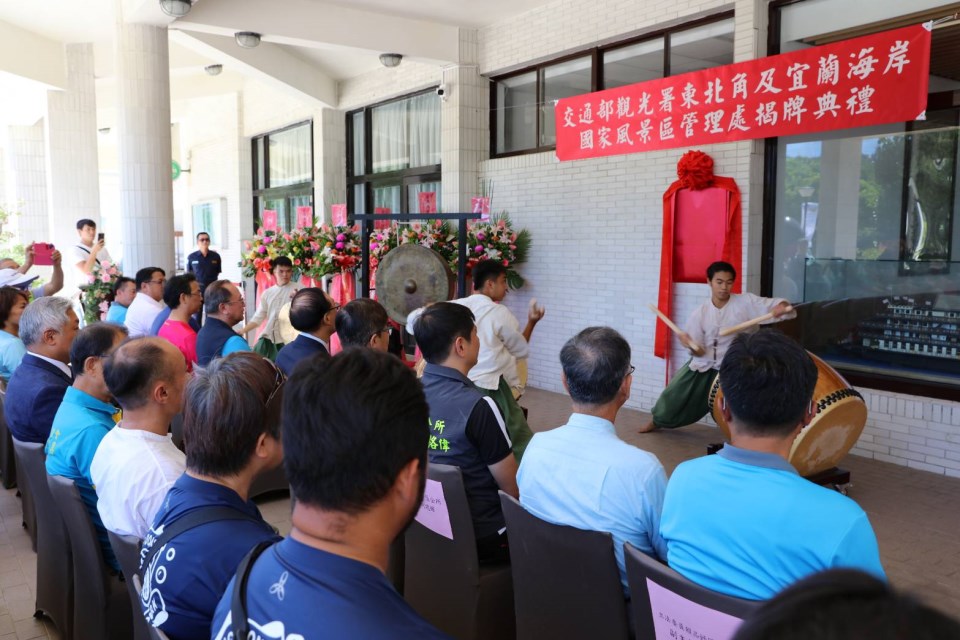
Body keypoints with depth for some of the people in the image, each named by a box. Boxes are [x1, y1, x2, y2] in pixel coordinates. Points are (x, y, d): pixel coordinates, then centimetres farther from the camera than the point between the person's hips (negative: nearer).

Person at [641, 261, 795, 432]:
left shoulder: (746, 302, -14)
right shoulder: (701, 313, -9)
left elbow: (781, 306, -20)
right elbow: (699, 352, -8)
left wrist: (780, 308, -45)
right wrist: (692, 346, -32)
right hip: (703, 366, 2)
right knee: (674, 395, 12)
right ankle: (657, 420, 42)